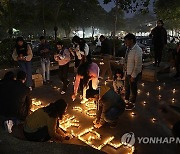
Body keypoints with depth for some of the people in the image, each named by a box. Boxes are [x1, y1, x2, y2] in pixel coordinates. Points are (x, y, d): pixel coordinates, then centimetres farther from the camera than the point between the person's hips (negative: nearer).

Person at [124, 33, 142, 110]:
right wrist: (125, 71, 11)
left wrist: (133, 76, -18)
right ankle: (126, 100, 45)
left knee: (133, 88, 12)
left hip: (133, 73, -7)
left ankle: (132, 103, 33)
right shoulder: (129, 48, -1)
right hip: (127, 72, 8)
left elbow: (138, 64, -22)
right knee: (127, 87, 23)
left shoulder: (137, 50, -24)